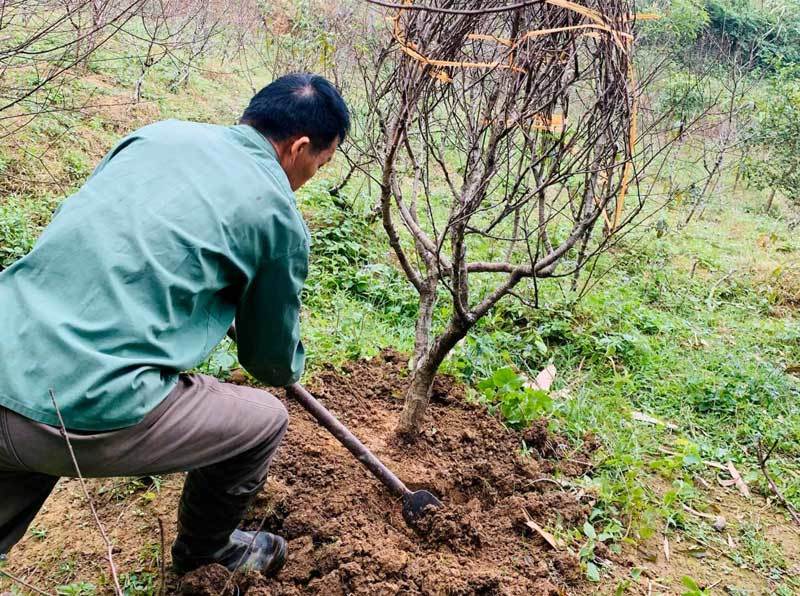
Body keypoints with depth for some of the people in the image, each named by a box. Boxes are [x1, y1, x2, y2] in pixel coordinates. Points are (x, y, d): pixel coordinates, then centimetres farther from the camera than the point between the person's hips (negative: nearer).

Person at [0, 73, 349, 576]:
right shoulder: (278, 215, -2)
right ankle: (205, 548, 41)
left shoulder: (160, 132, 13)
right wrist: (290, 364, 36)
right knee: (264, 421, 16)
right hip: (93, 416, -6)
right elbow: (276, 363, 11)